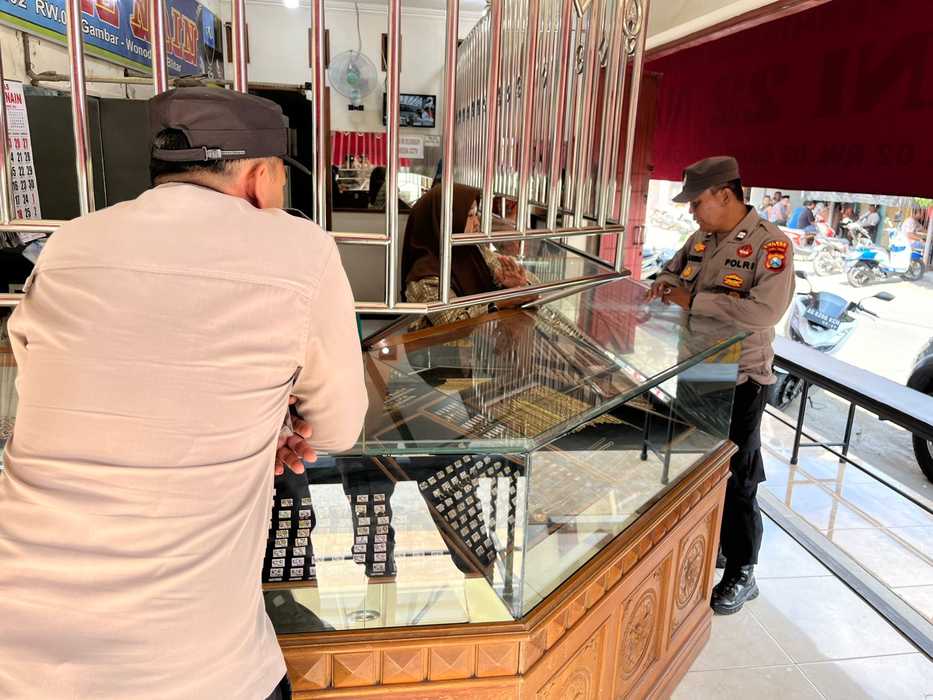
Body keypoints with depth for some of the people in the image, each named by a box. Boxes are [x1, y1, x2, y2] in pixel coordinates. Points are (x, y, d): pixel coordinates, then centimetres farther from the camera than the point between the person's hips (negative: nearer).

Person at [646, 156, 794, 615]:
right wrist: (666, 284, 0)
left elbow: (766, 311, -29)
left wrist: (694, 301, -24)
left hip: (739, 379, -7)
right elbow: (674, 267, 24)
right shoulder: (701, 238, 6)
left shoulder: (770, 244, -16)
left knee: (735, 476, 3)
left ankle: (741, 573, 20)